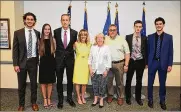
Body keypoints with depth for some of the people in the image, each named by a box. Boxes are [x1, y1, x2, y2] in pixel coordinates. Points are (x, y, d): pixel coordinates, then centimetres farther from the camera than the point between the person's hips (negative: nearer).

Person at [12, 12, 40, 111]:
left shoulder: (37, 33, 3)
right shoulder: (18, 33, -2)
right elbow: (15, 49, -3)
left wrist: (38, 61, 4)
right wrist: (15, 64, -8)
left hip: (33, 61, 1)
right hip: (22, 62, -1)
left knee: (34, 83, 11)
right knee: (21, 85, 11)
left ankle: (34, 102, 29)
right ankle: (21, 104, 30)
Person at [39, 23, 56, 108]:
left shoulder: (53, 40, 5)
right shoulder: (40, 40, 1)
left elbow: (54, 51, 8)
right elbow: (38, 52, 3)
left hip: (51, 62, 1)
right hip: (43, 62, -1)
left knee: (50, 82, 9)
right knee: (43, 82, 6)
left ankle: (49, 99, 24)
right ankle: (45, 99, 21)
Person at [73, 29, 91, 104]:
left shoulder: (89, 45, 3)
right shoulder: (76, 44, -5)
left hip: (86, 64, 2)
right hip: (78, 64, -2)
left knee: (84, 82, 8)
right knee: (77, 82, 3)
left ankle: (83, 97, 25)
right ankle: (78, 98, 18)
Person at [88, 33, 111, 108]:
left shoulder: (106, 48, -4)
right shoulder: (93, 47, 4)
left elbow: (109, 60, -4)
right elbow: (90, 59, 5)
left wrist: (106, 70, -8)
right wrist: (90, 69, -1)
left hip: (103, 71, -2)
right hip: (94, 70, 3)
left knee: (102, 85, 4)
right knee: (94, 85, 10)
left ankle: (101, 100, 21)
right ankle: (95, 99, 27)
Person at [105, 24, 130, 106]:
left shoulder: (122, 40, -2)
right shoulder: (105, 39, 1)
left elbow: (127, 53, -2)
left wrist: (126, 65, -6)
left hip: (119, 64, -1)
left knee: (119, 82, 10)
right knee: (108, 81, 13)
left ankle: (120, 97, 27)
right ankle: (110, 95, 33)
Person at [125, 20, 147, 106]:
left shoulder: (144, 38, 2)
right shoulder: (128, 37, -1)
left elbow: (146, 51, 5)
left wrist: (146, 62, 3)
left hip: (140, 62, 1)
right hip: (131, 61, -1)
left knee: (139, 81, 12)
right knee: (128, 80, 9)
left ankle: (138, 98, 29)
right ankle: (128, 97, 26)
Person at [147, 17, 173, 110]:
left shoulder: (169, 37, 1)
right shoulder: (150, 37, 2)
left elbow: (170, 52, 0)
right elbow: (148, 50, 4)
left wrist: (170, 64, -5)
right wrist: (146, 62, 3)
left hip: (163, 63, 0)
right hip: (152, 62, 1)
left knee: (162, 83, 11)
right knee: (150, 83, 7)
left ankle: (162, 101, 28)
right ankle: (150, 99, 25)